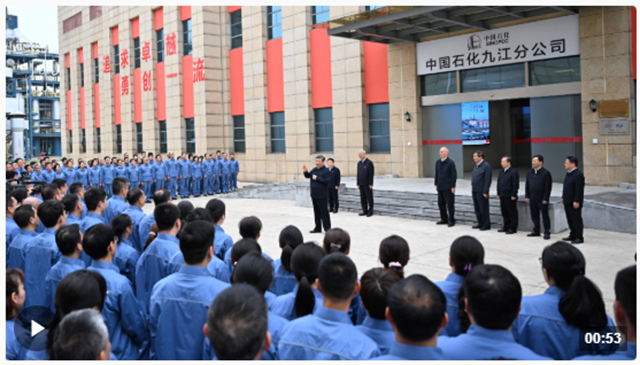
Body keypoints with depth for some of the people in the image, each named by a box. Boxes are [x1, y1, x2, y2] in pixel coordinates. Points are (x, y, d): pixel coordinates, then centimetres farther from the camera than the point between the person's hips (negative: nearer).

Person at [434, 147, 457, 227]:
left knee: (450, 204, 0)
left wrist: (453, 187, -13)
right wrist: (436, 184, 13)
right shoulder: (438, 162, 8)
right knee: (441, 203, 11)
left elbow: (454, 175, -10)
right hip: (440, 187, 6)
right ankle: (444, 219, 23)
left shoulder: (451, 163, -10)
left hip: (448, 187, -6)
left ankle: (451, 220, 10)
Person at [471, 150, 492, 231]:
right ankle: (480, 223, 24)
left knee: (484, 209, -1)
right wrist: (472, 190, 14)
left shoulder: (486, 166, -13)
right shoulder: (476, 166, 13)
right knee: (477, 208, 14)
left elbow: (487, 180, -16)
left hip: (481, 192, -9)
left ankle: (486, 225, 7)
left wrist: (485, 192, -19)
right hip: (475, 191, 9)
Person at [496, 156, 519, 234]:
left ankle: (513, 228, 6)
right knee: (504, 212, 13)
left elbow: (515, 185, -14)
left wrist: (513, 195, -16)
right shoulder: (501, 172, 13)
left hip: (510, 197, -8)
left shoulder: (513, 172, -11)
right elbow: (498, 183, 19)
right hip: (502, 196, 8)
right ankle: (506, 227, 23)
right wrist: (498, 193, 15)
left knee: (512, 213, 0)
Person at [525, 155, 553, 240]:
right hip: (532, 199, 6)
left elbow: (548, 187, -11)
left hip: (542, 200, -6)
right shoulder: (530, 172, 8)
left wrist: (545, 199, -15)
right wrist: (527, 196, 7)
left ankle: (547, 233, 10)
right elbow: (527, 185, 13)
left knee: (545, 217, 3)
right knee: (534, 216, 12)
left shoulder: (546, 173, -10)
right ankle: (536, 231, 23)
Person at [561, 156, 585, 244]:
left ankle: (579, 238, 8)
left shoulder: (578, 175, -17)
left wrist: (576, 201, -22)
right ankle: (572, 235, 26)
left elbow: (579, 190, -20)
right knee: (570, 220, 16)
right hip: (567, 202, 9)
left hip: (574, 202, -9)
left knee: (577, 220, 0)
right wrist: (563, 198, 19)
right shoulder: (568, 174, 13)